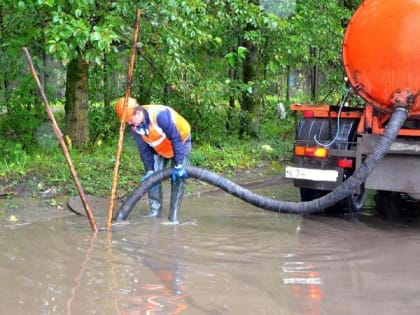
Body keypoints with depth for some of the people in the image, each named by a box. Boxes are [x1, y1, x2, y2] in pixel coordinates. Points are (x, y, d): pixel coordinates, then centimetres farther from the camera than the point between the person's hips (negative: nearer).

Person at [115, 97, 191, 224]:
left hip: (181, 141, -6)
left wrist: (178, 165, -33)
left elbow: (176, 139, -35)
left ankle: (173, 216, -9)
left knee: (178, 178, -14)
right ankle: (155, 211, 6)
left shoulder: (159, 114, -39)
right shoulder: (134, 126, -17)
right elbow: (144, 149, -6)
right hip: (159, 148, 6)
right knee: (152, 177, -4)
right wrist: (149, 169, -11)